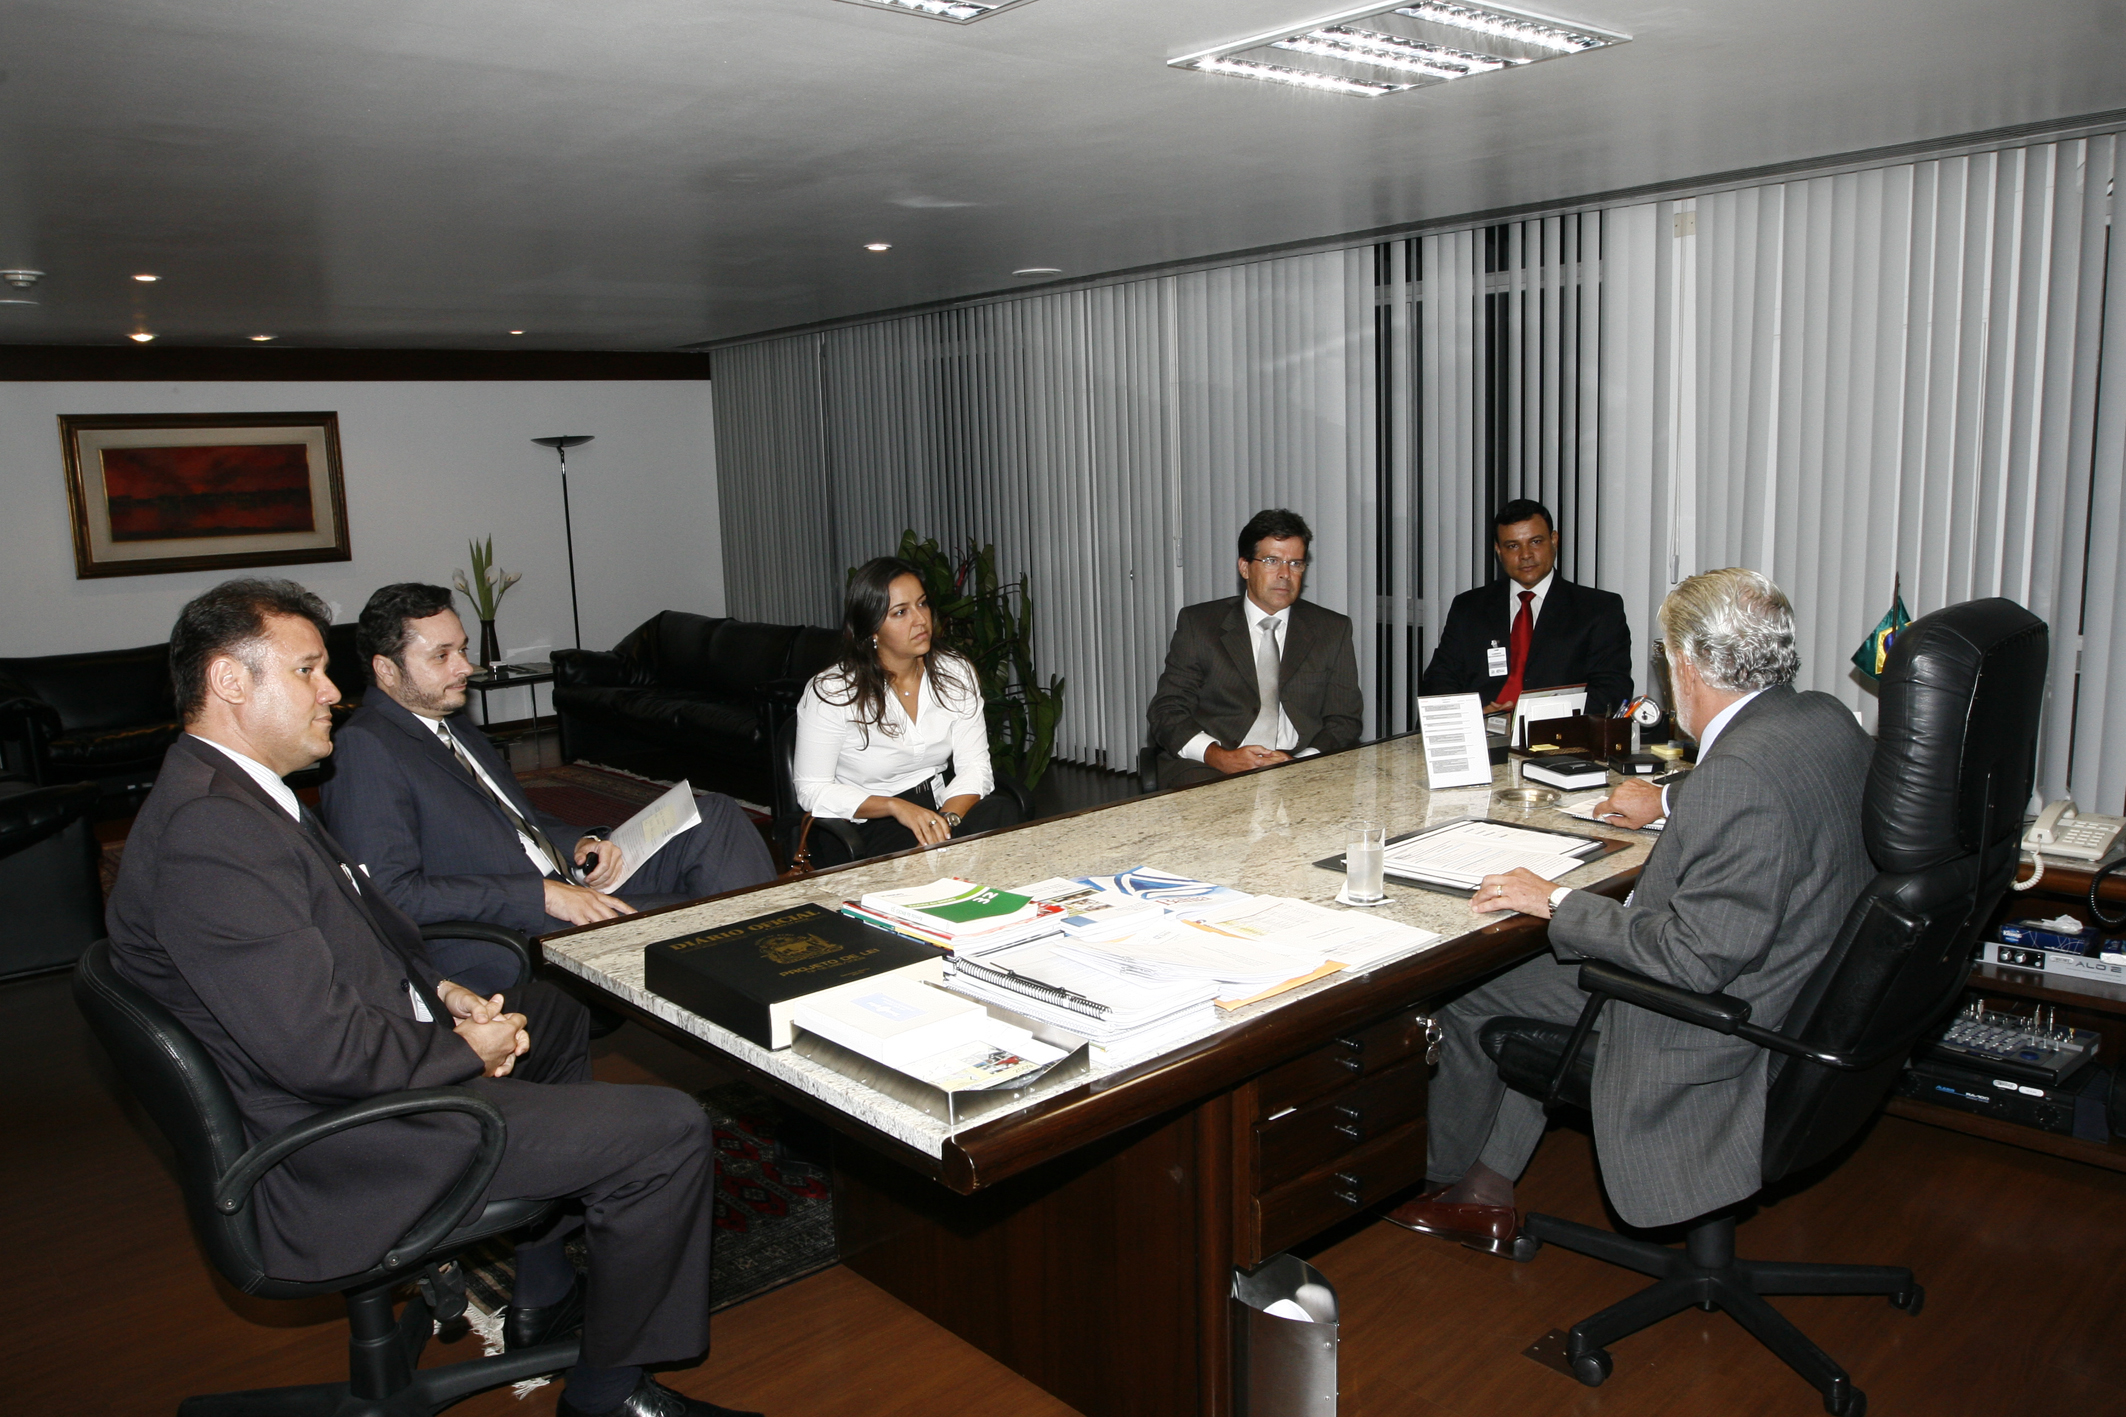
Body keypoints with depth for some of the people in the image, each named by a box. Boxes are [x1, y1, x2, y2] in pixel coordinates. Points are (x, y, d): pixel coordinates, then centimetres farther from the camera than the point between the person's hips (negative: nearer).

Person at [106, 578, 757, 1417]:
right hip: (337, 1159, -12)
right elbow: (324, 1051, -31)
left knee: (555, 1017, 32)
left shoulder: (237, 794, 8)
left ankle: (541, 1299, 38)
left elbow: (361, 928, 19)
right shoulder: (208, 830, -27)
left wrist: (441, 992, 2)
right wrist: (467, 1048, -15)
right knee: (669, 1132, -14)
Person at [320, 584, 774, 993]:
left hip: (570, 893, 9)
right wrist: (542, 893, -21)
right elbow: (389, 893, -19)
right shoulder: (363, 749, -10)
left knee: (711, 816, -3)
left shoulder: (453, 723, 19)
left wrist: (579, 846, 5)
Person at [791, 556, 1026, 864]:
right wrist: (896, 807, -23)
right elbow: (812, 790, -10)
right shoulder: (830, 691, -11)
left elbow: (974, 765, -3)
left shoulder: (956, 674, 3)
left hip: (934, 809, 5)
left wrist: (946, 819, -24)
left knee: (1001, 810, -28)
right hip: (860, 827, -4)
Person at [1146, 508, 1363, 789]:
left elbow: (1346, 720, 9)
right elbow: (1167, 712, 4)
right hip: (1210, 771, -3)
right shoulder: (1198, 624, 9)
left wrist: (1298, 762, -12)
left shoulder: (1332, 631, 14)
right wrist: (1218, 756, -15)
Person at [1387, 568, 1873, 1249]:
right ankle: (1484, 1186, 28)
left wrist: (1557, 903, -20)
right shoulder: (1827, 719, -2)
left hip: (1721, 1036, -10)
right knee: (1522, 964, 22)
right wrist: (1670, 800, 29)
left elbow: (1696, 957, -29)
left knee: (1465, 986, 6)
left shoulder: (1736, 776, -31)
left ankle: (1450, 1179, 32)